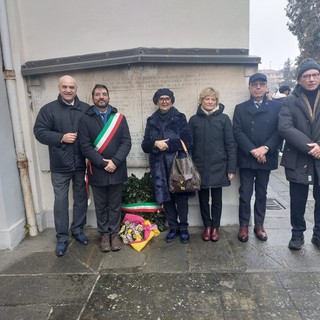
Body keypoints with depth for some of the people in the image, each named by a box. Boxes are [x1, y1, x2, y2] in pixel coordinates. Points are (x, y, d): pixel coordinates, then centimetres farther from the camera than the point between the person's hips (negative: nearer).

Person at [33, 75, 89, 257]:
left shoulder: (86, 109, 2)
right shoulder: (49, 109, -1)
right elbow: (39, 132, -4)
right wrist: (61, 137, -17)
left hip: (81, 163, 2)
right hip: (60, 165, -1)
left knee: (81, 197, 12)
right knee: (61, 200, 5)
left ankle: (78, 230, 31)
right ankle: (62, 237, 18)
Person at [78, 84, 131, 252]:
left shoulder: (119, 118, 4)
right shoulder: (86, 119, 0)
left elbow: (126, 142, -3)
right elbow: (85, 146, -7)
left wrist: (115, 162, -15)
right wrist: (102, 163, -15)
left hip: (117, 170, 1)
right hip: (97, 171, 0)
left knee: (115, 205, 12)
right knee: (100, 206, 12)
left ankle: (114, 233, 27)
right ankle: (104, 234, 28)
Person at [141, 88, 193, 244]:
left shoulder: (180, 118, 2)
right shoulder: (151, 120, 11)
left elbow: (188, 141, -7)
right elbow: (145, 145, 7)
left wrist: (167, 144, -11)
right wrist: (155, 144, -13)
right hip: (160, 166, 3)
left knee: (181, 197, 1)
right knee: (166, 197, 7)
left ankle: (183, 228, 18)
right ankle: (173, 227, 23)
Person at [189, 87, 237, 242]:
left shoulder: (223, 118, -2)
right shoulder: (194, 120, 2)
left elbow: (230, 144, -2)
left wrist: (231, 168, -6)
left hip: (218, 167, -1)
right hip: (200, 167, 1)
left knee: (216, 198, 10)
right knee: (203, 198, 11)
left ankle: (215, 227, 27)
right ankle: (207, 226, 28)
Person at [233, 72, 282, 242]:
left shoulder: (276, 106, 6)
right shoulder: (240, 108, 6)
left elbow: (280, 131, -2)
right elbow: (237, 132, -4)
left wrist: (265, 148, -16)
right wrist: (252, 150, -14)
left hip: (266, 157, 1)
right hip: (246, 158, -1)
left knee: (261, 193, 11)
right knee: (245, 194, 3)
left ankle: (259, 225, 24)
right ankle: (244, 226, 16)